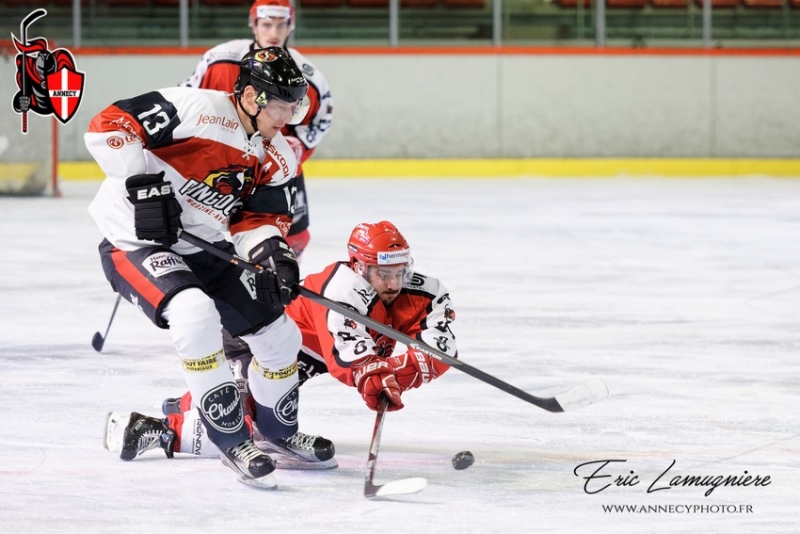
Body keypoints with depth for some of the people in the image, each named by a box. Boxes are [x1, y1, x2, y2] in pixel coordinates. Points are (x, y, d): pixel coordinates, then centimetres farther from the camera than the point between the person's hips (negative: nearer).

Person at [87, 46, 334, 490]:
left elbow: (259, 218, 6)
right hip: (134, 241, -8)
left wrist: (272, 249, -16)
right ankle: (231, 439, -20)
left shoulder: (277, 159, 2)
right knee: (196, 312, -34)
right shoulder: (196, 108, -22)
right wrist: (146, 184, -31)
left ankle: (280, 434, 36)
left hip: (204, 249, 8)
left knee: (278, 334, 9)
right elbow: (109, 126, -25)